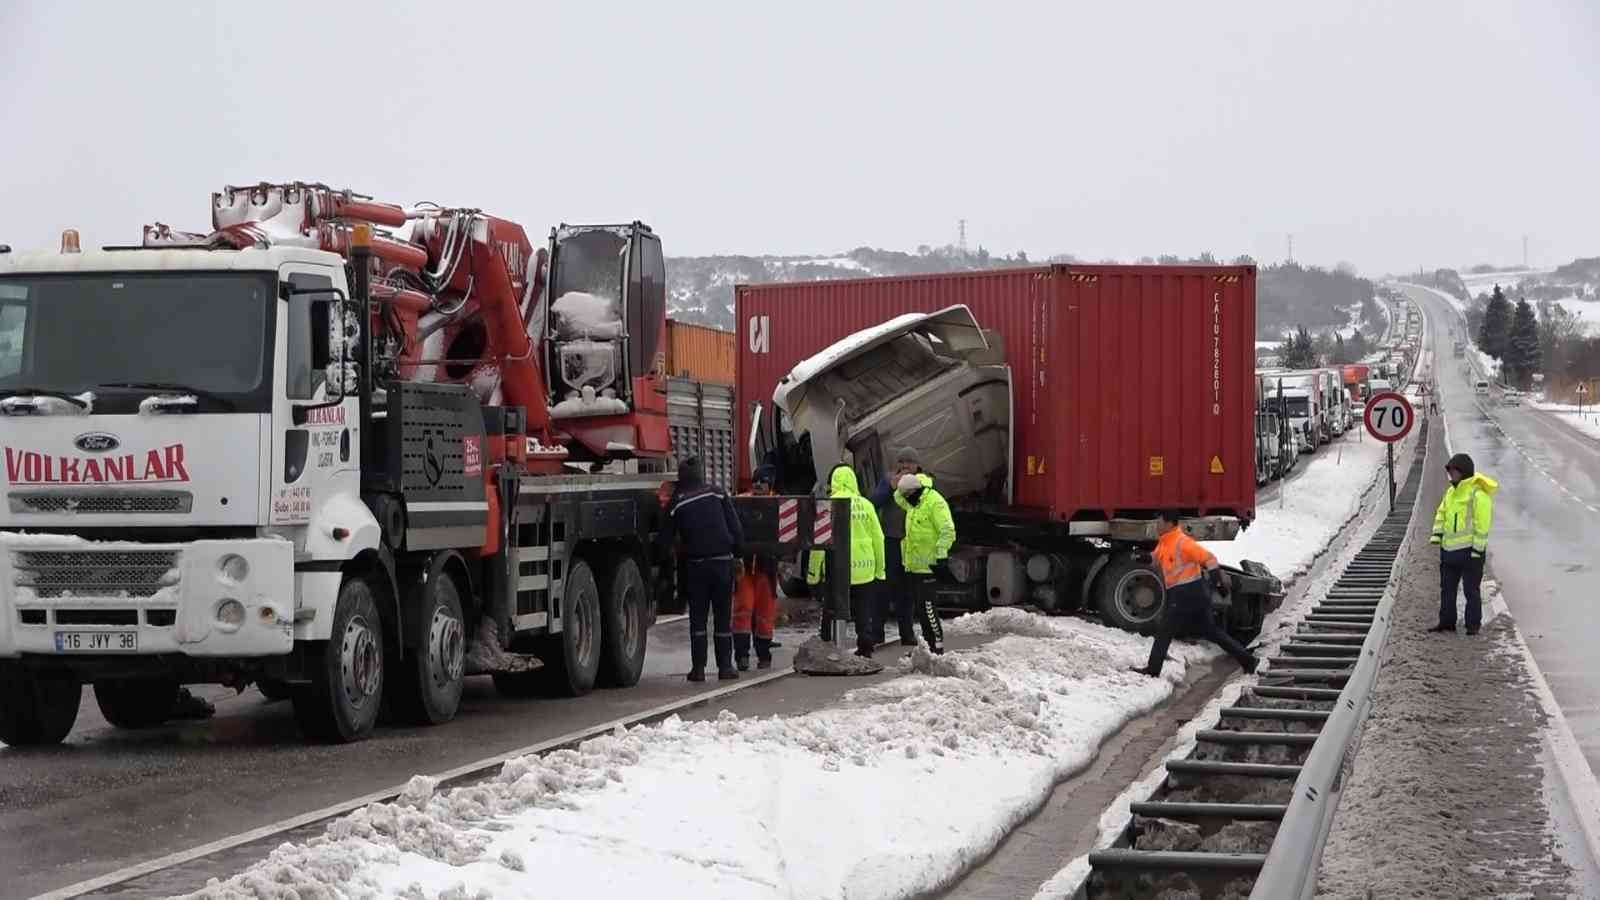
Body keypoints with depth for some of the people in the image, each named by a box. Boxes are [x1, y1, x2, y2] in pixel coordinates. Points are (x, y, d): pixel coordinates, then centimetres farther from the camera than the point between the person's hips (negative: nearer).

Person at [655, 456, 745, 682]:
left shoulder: (677, 503, 1)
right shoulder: (717, 495, 2)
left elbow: (663, 541, 5)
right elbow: (736, 528, 0)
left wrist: (659, 556, 22)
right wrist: (737, 551, 11)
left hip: (695, 564, 0)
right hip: (722, 562, 0)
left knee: (697, 618, 6)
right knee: (723, 617, 6)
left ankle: (698, 667, 2)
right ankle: (725, 666, 7)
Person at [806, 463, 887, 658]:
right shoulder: (865, 505, 3)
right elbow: (878, 539, 7)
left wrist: (813, 570, -3)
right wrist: (880, 569, 16)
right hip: (864, 569, 3)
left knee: (832, 613, 5)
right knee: (864, 613, 11)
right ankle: (865, 648, 11)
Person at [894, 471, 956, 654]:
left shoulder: (934, 502, -14)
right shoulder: (913, 504, 15)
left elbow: (947, 531, -21)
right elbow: (898, 498, 36)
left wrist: (941, 554, -26)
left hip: (926, 565, -10)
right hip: (913, 564, 10)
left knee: (926, 605, -12)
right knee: (920, 606, 13)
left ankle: (937, 644, -9)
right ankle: (928, 643, 20)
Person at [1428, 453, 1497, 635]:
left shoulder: (1478, 494, -13)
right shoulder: (1450, 491, 13)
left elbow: (1482, 524, -15)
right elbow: (1441, 514, 19)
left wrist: (1477, 549, -17)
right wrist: (1437, 534, 4)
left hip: (1469, 550, -8)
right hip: (1449, 549, 8)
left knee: (1471, 590, 0)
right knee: (1447, 588, 13)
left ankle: (1473, 624, 9)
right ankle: (1447, 621, 22)